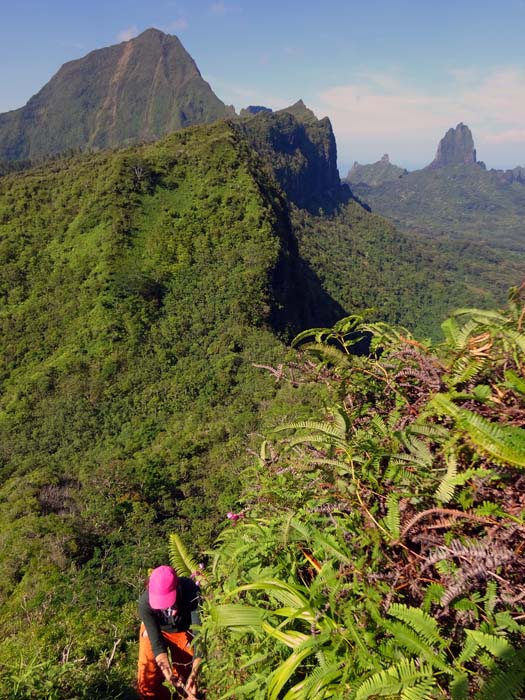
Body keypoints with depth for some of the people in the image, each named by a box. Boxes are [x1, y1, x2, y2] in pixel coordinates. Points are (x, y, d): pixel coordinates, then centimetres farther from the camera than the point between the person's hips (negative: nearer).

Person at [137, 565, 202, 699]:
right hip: (154, 630, 1)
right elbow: (156, 642, -29)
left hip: (183, 630, 0)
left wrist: (193, 675, -43)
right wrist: (168, 674, -41)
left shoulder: (192, 592, -38)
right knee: (147, 685, 0)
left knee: (184, 682, -2)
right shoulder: (145, 602, -35)